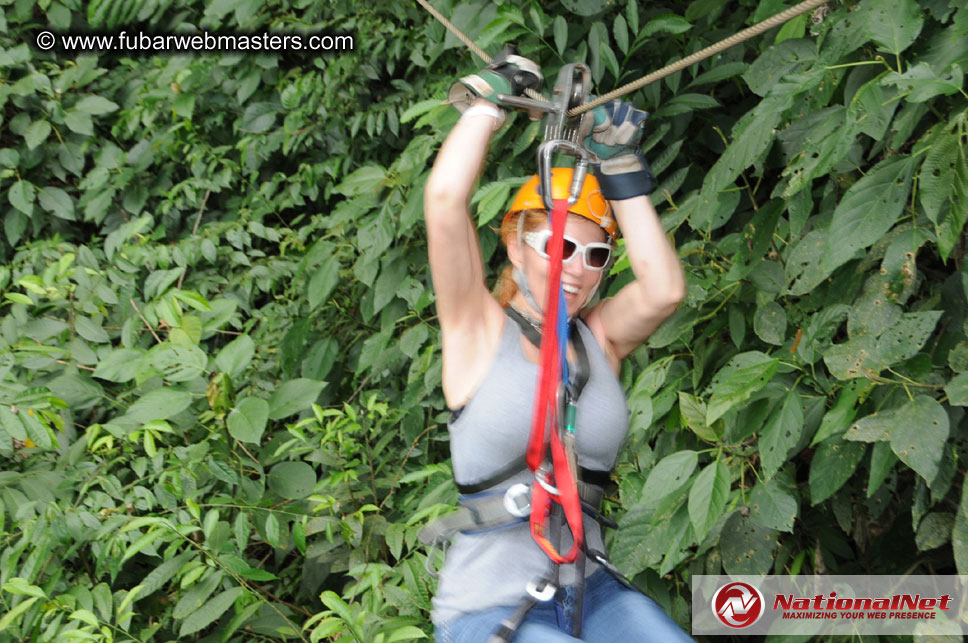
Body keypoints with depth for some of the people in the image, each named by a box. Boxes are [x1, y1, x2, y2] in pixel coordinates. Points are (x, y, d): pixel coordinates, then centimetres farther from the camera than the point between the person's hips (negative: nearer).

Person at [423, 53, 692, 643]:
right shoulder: (478, 329, -4)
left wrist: (620, 167, -8)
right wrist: (490, 98, -4)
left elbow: (664, 290, -14)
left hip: (590, 595, 4)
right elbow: (446, 196, -17)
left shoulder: (601, 339, 7)